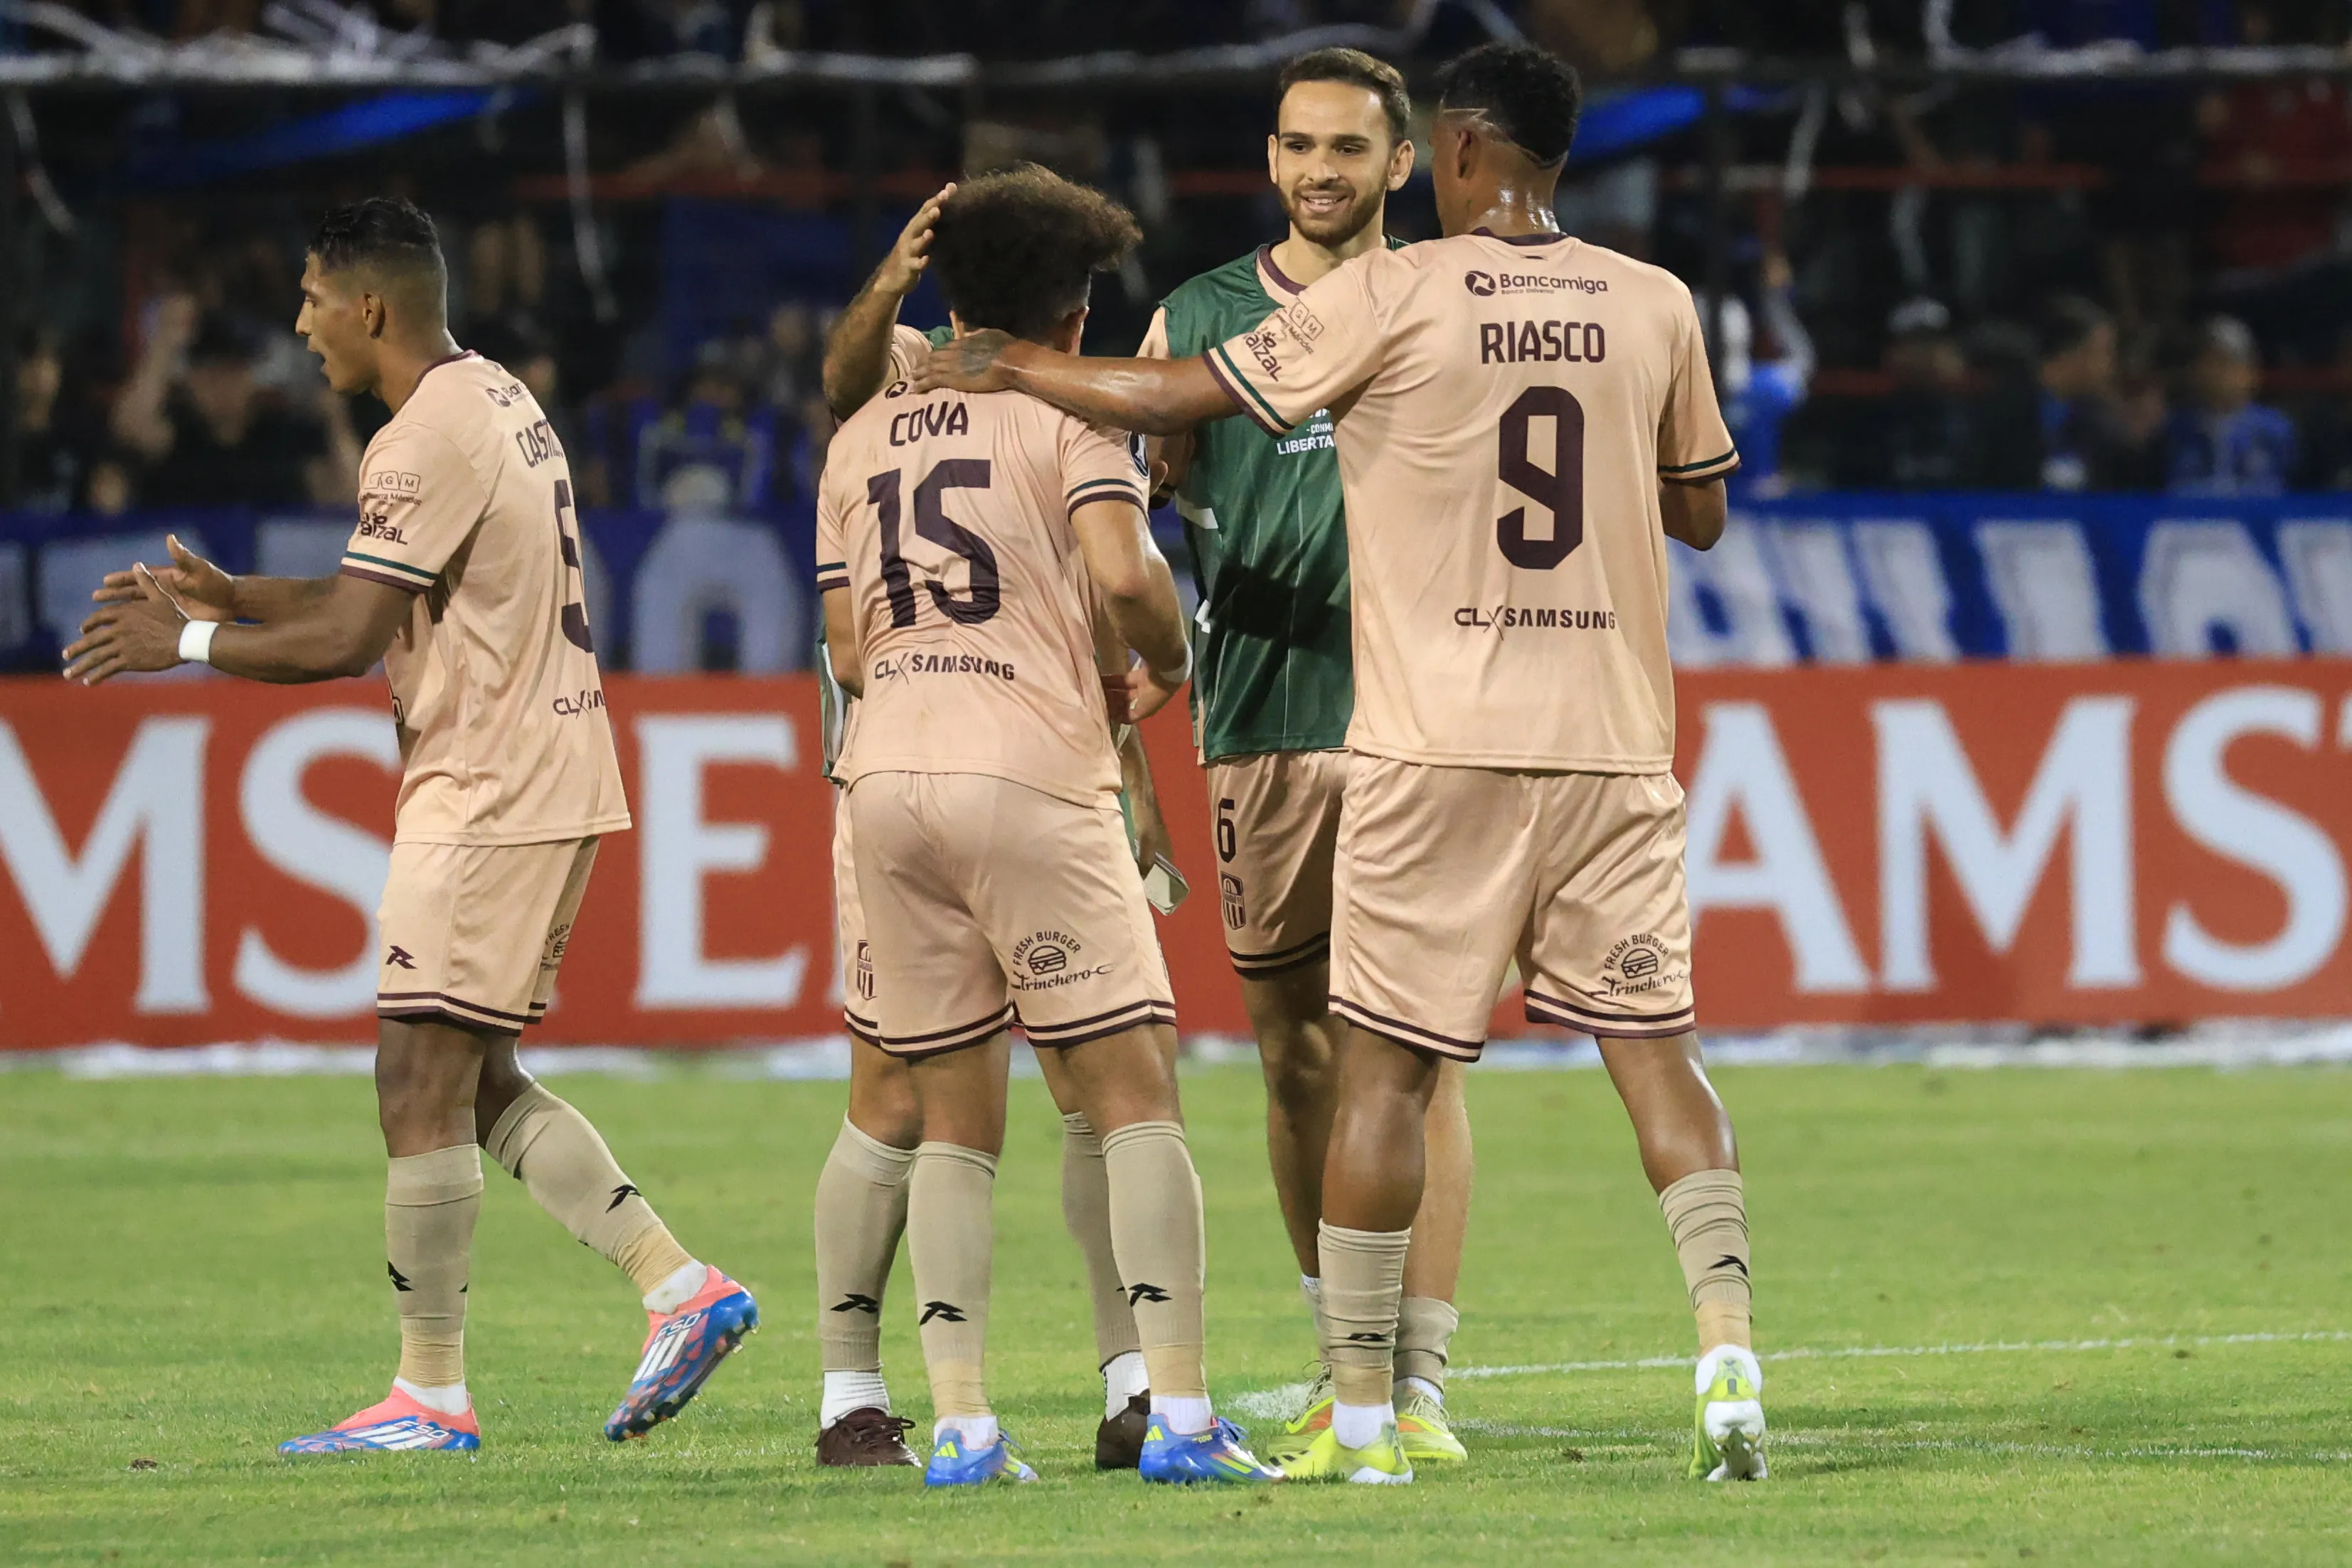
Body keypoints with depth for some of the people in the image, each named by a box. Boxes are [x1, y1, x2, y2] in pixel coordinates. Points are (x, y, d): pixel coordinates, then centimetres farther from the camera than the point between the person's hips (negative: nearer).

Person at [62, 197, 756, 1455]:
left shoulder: (429, 439, -16)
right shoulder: (497, 401, 15)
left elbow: (347, 639, -19)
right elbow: (386, 602, 23)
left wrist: (184, 645, -7)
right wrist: (230, 598, 17)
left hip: (485, 803, -10)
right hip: (550, 786, 10)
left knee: (422, 1089, -6)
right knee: (478, 1088, 14)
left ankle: (430, 1396, -4)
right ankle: (683, 1289, 9)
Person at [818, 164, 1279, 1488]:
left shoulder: (863, 438, 19)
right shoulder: (1073, 415, 3)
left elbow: (851, 653, 17)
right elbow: (1122, 575, -13)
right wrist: (1170, 663, 6)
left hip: (888, 775, 5)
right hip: (1030, 776, -5)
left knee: (956, 1116, 9)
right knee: (1137, 1089, -3)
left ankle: (961, 1424, 0)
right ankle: (1180, 1413, -12)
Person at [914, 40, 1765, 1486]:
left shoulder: (1393, 297, -5)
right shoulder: (1655, 307, 5)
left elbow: (1184, 397, -1)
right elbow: (1701, 510, 16)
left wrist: (1015, 367, 12)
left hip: (1440, 744, -3)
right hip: (1615, 741, 3)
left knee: (1386, 1063, 4)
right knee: (1655, 1046, 4)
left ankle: (1363, 1414, 5)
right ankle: (1729, 1353, -12)